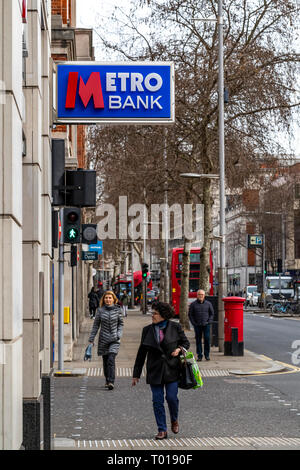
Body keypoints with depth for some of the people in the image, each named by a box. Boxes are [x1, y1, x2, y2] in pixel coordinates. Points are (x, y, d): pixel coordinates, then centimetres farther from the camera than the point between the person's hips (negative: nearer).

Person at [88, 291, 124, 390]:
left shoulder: (118, 310, 0)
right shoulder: (100, 310, 0)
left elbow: (121, 323, 9)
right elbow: (96, 325, 6)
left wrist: (119, 334, -5)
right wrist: (91, 339, 3)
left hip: (114, 339, -2)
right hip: (103, 339, 2)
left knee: (111, 360, -16)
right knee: (105, 361, 8)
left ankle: (111, 382, -20)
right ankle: (107, 381, 26)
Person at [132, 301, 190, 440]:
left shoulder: (175, 327, -1)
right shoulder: (147, 330, 5)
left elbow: (186, 342, 12)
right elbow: (141, 353, 9)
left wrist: (179, 349, -12)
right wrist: (136, 374, 9)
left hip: (172, 369, -2)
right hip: (155, 371, 2)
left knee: (171, 397, -7)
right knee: (157, 401, 0)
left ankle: (174, 420, 24)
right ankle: (162, 430, 9)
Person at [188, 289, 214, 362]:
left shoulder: (208, 304, 8)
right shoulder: (193, 304, 5)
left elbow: (212, 314, 12)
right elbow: (190, 315, 8)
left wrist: (209, 322, -1)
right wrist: (194, 323, -2)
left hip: (206, 325, 0)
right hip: (197, 325, 0)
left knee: (207, 339, -5)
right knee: (198, 340, 1)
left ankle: (207, 355, 6)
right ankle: (199, 355, 7)